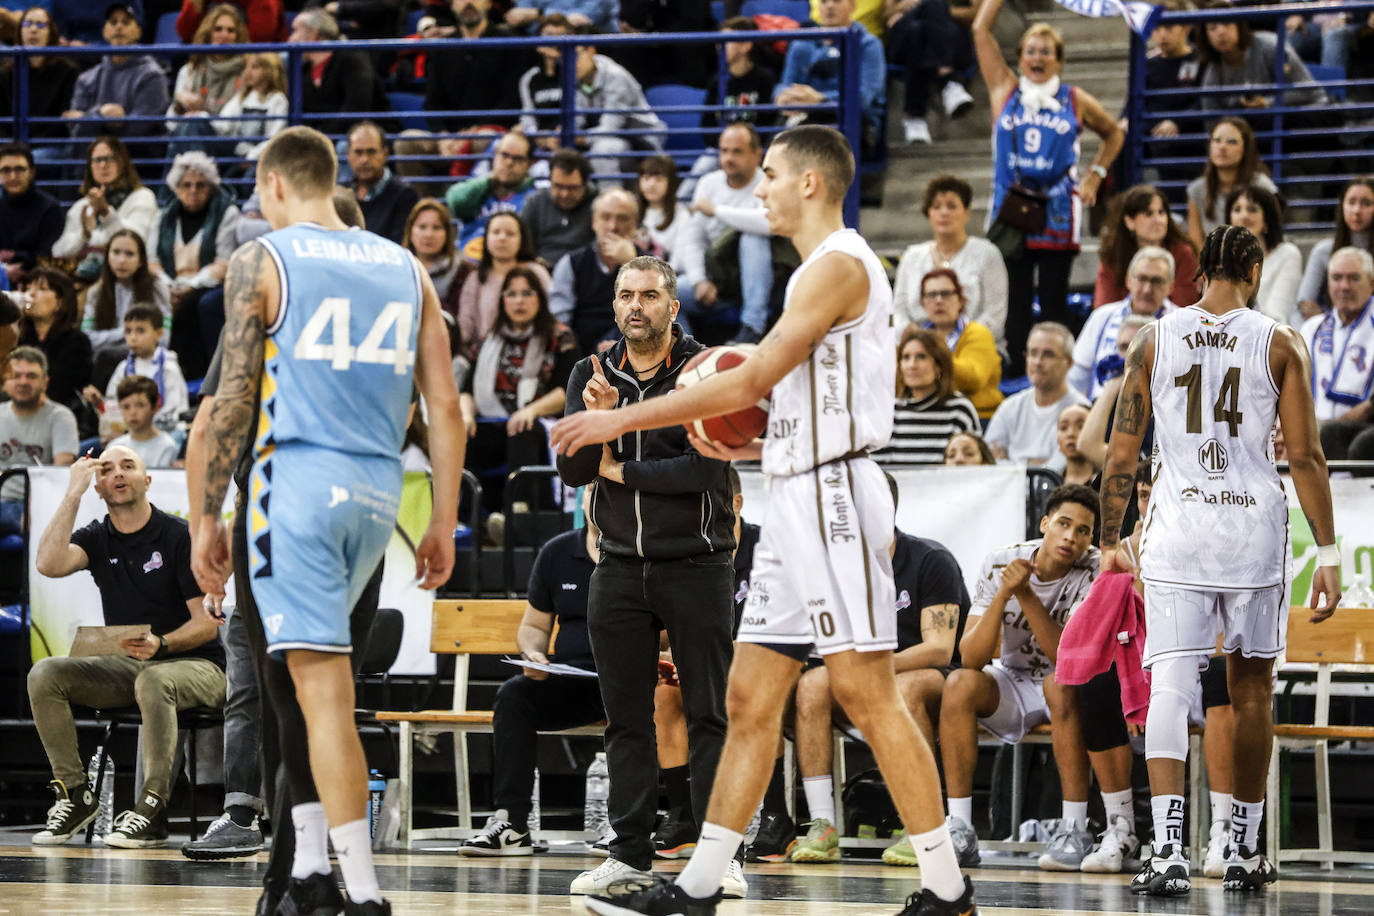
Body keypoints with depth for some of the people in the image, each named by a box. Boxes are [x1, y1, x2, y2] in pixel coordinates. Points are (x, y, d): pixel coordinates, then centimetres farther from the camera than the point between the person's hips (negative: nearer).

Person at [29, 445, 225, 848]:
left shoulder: (180, 536, -7)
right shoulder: (96, 539, 7)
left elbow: (207, 623, -10)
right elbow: (49, 564, -16)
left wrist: (160, 645, -29)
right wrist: (73, 493, -14)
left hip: (193, 662, -5)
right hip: (124, 665, 5)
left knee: (152, 682, -39)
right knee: (44, 675, -17)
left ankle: (153, 807, -35)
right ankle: (74, 793, -14)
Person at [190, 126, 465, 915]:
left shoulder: (261, 262, 0)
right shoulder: (406, 267, 13)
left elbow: (235, 400, -5)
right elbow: (447, 409, 9)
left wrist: (209, 518, 0)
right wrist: (444, 525, 13)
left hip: (299, 480, -5)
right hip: (379, 491, 6)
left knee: (324, 688, -7)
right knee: (309, 667, 22)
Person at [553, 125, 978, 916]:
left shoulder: (840, 264, -11)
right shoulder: (821, 270, 21)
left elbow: (753, 380, -17)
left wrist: (623, 419, -13)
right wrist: (755, 446, 15)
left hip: (834, 495, -10)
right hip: (798, 498, 10)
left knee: (867, 694, -10)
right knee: (752, 696, 8)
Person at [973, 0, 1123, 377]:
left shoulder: (1076, 101, 8)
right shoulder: (1005, 92, 9)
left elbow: (1114, 135, 23)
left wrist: (1095, 177, 12)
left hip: (1057, 214, -1)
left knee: (1054, 300, 1)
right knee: (1014, 301, -1)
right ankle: (1016, 372, 3)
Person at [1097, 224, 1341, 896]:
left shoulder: (1153, 340, 3)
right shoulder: (1279, 344, 0)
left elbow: (1121, 455, 4)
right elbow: (1305, 457, -2)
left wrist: (1110, 543, 13)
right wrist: (1328, 552, 2)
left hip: (1176, 530, 0)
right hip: (1255, 526, 0)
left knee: (1170, 688, -5)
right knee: (1251, 689, 14)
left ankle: (1167, 851, -21)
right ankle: (1246, 852, 22)